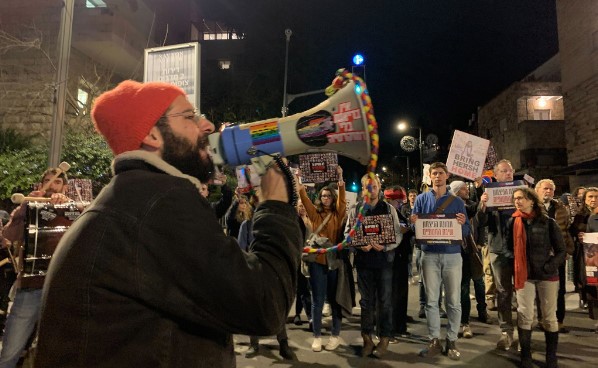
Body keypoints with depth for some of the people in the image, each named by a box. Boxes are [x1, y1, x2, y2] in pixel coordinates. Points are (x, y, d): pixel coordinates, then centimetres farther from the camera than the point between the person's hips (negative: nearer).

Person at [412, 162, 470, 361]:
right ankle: (434, 341, 15)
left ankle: (451, 341, 16)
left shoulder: (457, 201, 7)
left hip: (452, 255, 0)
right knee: (431, 300, 5)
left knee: (454, 301, 4)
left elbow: (466, 231, 3)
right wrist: (414, 223, -19)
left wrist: (462, 224, -19)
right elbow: (414, 224, 4)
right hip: (429, 254, 0)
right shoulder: (422, 199, 6)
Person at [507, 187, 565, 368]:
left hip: (547, 275, 0)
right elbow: (509, 247, 7)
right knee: (525, 316, 2)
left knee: (550, 316, 9)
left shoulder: (548, 222, -4)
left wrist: (551, 266, -13)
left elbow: (561, 250, 0)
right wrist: (515, 268, -2)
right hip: (524, 275, 1)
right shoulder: (513, 222, 1)